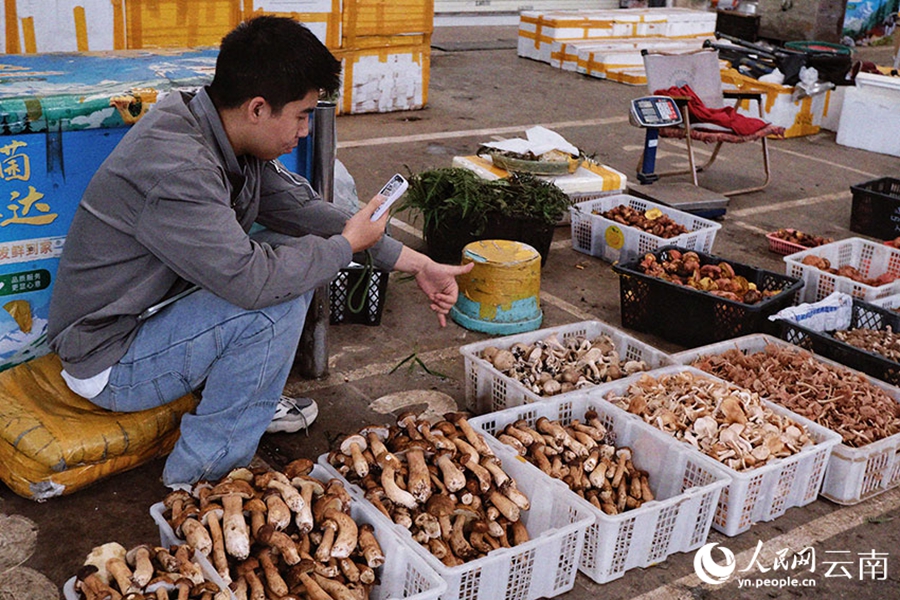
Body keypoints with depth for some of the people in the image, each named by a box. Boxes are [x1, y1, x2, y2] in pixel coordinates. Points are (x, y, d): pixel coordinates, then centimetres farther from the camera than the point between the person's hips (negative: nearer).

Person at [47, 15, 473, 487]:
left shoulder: (221, 134, -2)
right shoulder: (174, 165, -31)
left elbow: (302, 208, 4)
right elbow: (250, 279, -34)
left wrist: (416, 263, 1)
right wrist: (346, 245, -16)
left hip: (154, 312, 9)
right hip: (111, 366, -9)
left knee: (294, 253, 6)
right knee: (278, 298, -26)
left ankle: (251, 403, 16)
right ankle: (201, 474, -10)